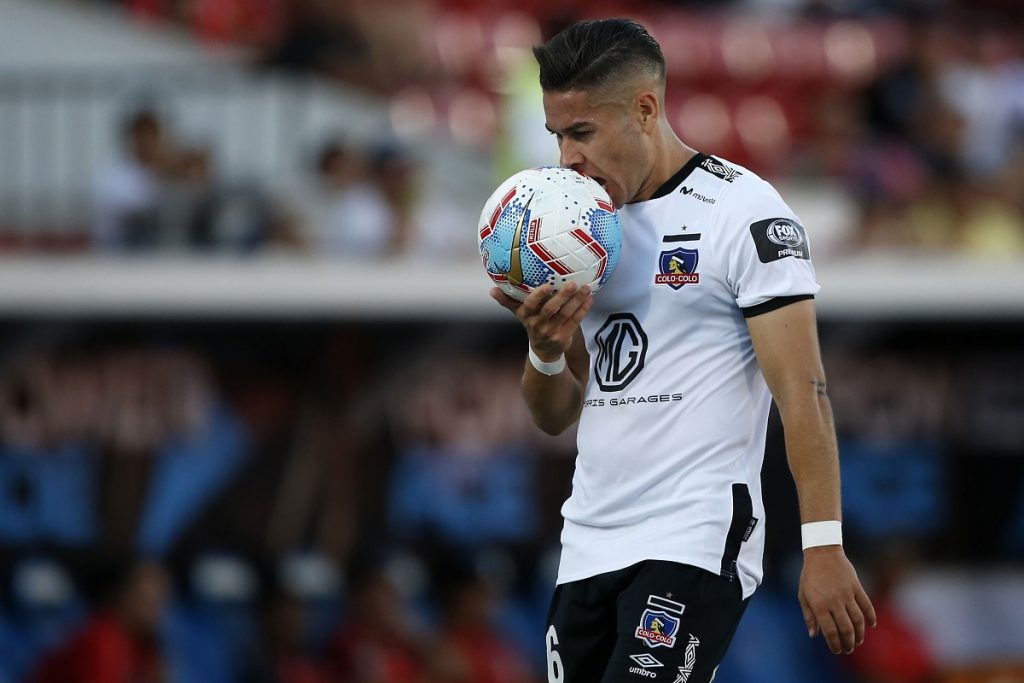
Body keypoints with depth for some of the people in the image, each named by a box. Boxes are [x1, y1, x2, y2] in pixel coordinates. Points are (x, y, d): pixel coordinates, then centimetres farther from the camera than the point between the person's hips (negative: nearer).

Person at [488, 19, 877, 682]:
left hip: (695, 545, -7)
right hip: (588, 546, 7)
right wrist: (546, 349, -5)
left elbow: (801, 391, -12)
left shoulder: (743, 211, -7)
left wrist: (824, 547, -19)